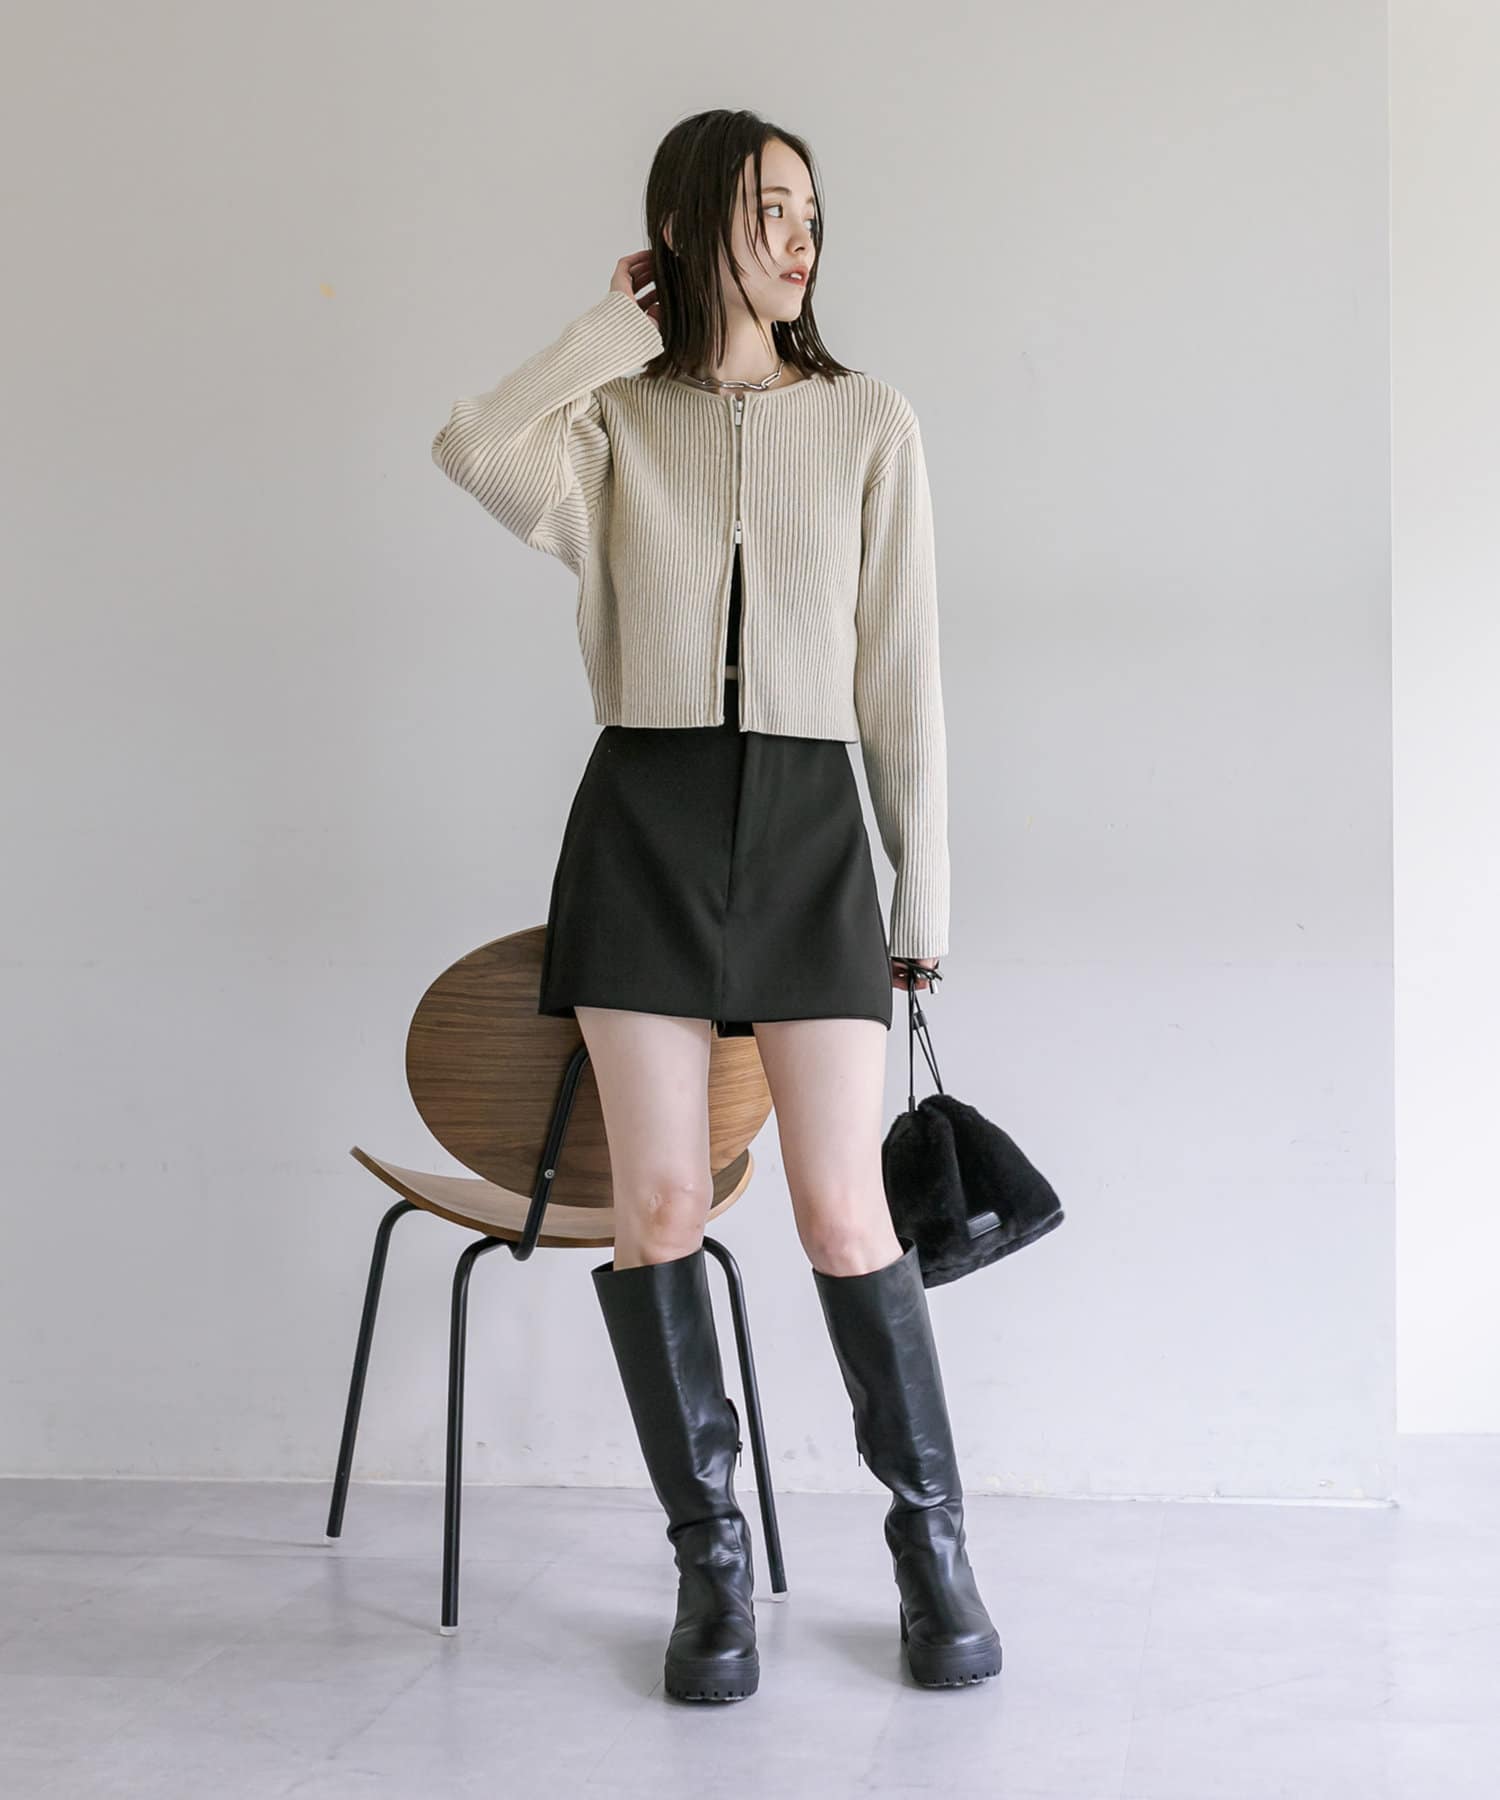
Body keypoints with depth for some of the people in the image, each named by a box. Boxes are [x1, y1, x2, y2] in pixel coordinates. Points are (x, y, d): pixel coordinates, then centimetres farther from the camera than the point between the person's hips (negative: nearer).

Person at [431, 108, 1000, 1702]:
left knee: (845, 1215, -4)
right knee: (658, 1207, 0)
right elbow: (471, 450, -17)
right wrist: (624, 321, -3)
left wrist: (924, 899, 5)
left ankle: (932, 1541, 15)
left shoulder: (868, 424, 7)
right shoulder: (614, 421, 7)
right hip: (644, 821, 0)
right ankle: (711, 1559, 15)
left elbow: (903, 676, 7)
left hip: (810, 822, 0)